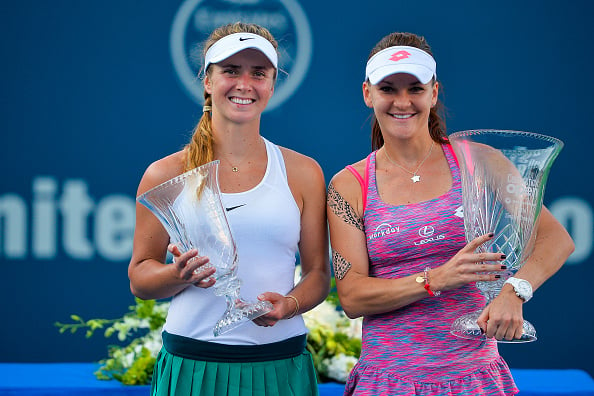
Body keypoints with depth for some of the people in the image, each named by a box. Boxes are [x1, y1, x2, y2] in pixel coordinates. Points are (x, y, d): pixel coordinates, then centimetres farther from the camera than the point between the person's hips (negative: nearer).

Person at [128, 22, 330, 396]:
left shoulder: (303, 173, 6)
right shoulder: (167, 175, 2)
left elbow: (318, 273, 8)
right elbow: (140, 277, 6)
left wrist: (290, 304, -11)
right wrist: (181, 274, -14)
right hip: (192, 362, -1)